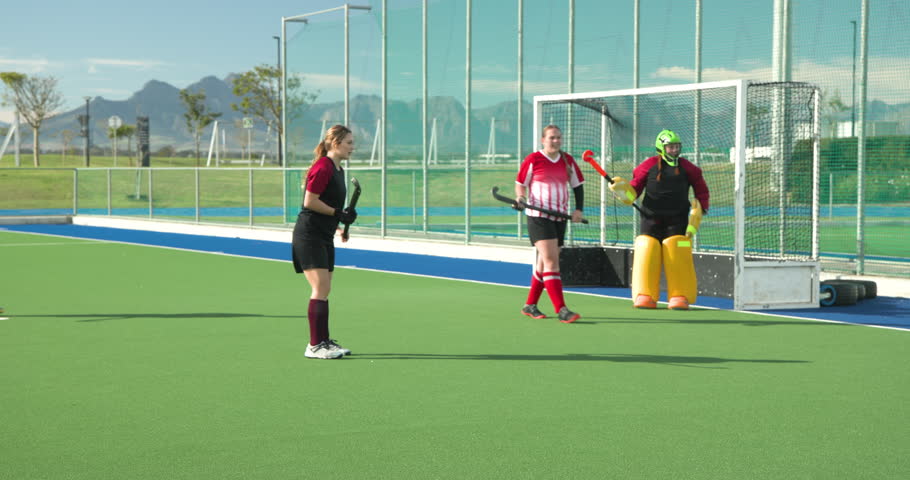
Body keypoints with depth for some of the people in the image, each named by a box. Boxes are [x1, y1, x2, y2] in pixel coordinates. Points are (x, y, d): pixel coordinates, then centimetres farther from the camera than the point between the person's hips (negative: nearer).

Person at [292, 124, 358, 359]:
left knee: (324, 290, 12)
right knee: (320, 289, -12)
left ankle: (324, 341, 19)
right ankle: (314, 346, -10)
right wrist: (338, 213, -17)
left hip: (324, 237, 10)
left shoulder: (338, 169, 15)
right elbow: (310, 201, -19)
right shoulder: (322, 167, -15)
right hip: (309, 236, -10)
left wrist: (342, 221, 16)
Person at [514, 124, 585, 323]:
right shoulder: (533, 160, -4)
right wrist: (521, 198, -17)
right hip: (538, 216, -6)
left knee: (544, 262, 12)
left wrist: (578, 209, 2)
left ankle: (530, 305, 24)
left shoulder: (568, 161, 8)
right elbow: (520, 183, 3)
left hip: (560, 217, 6)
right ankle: (561, 310, -19)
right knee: (551, 261, -15)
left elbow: (578, 185, 14)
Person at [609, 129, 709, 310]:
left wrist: (697, 214, 3)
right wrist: (622, 188, -15)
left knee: (678, 258, -7)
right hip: (651, 219, 0)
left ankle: (680, 297, 0)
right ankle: (645, 297, 3)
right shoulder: (649, 166, 2)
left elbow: (702, 191, 12)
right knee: (646, 255, -6)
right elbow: (633, 192, 5)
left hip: (677, 221, 0)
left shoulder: (687, 168, 5)